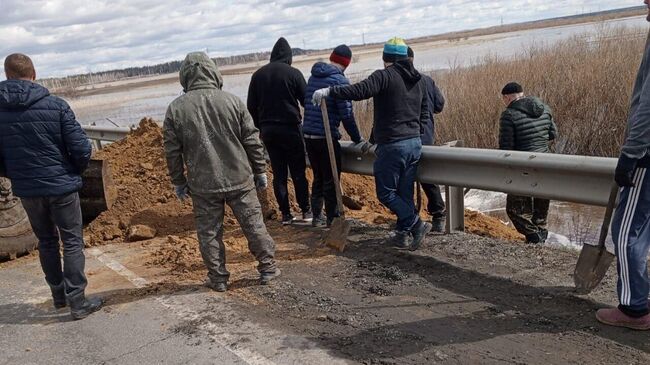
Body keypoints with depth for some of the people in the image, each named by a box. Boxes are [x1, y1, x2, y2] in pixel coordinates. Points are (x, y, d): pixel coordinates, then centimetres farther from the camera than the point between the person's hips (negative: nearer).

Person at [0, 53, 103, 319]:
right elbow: (81, 148, -14)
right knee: (72, 242, 7)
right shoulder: (55, 105, -13)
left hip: (26, 190, 3)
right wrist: (76, 171, 5)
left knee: (46, 242, 19)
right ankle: (77, 302, 7)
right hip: (61, 186, -3)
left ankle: (59, 296, 29)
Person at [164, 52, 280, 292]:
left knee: (209, 232, 12)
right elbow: (252, 141, -1)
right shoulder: (231, 101, -5)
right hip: (239, 180, 0)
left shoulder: (175, 108, -4)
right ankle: (268, 268, 22)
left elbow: (172, 151, 0)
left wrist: (178, 182, 12)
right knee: (254, 225, 12)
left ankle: (218, 278, 20)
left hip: (202, 185, 0)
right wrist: (260, 171, 9)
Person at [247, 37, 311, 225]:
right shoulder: (293, 73, -6)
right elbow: (306, 100, -3)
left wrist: (260, 127, 17)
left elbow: (251, 106, 8)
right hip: (290, 127, -3)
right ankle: (306, 210, 9)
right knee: (298, 171, 6)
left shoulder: (258, 75, 6)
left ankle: (286, 214, 9)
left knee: (278, 173, 8)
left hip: (267, 129, 4)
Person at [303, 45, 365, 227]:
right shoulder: (339, 80, -10)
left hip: (308, 135, 7)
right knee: (331, 180, 3)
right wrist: (357, 138, -2)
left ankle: (317, 217, 24)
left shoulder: (313, 77, 12)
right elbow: (347, 114, -13)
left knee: (318, 177, 18)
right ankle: (333, 219, 8)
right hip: (326, 137, -7)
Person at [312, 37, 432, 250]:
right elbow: (424, 115, 20)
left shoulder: (385, 76, -10)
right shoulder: (417, 81, 15)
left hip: (392, 145, -8)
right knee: (405, 193, 12)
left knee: (386, 193, 2)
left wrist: (329, 91, -20)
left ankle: (417, 225, -5)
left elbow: (359, 91, -25)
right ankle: (403, 234, 17)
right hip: (415, 144, 8)